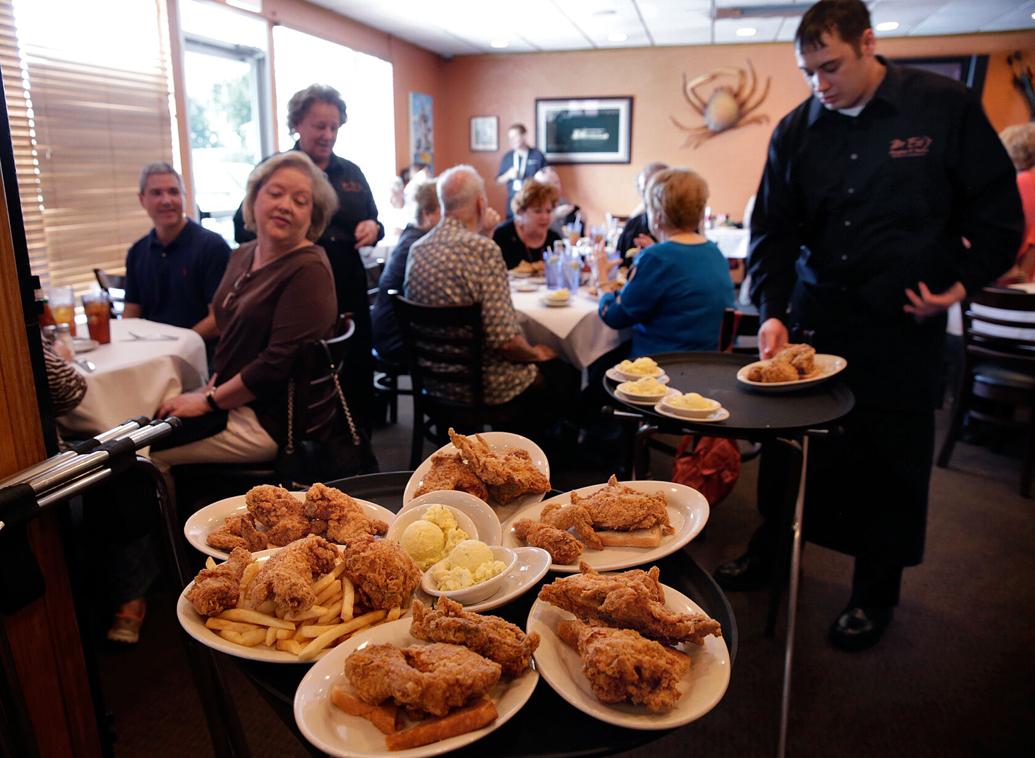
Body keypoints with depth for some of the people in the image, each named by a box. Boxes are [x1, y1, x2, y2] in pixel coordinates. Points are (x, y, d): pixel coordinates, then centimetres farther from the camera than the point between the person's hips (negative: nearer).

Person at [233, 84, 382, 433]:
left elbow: (372, 221, 20)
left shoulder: (350, 173, 12)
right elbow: (243, 229, -3)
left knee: (357, 378, 11)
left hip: (348, 293, 4)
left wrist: (373, 228, -4)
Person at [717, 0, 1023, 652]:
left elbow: (998, 207, 3)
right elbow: (773, 228, 2)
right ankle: (769, 553, 30)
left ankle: (875, 595, 24)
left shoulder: (946, 106, -4)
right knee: (788, 442, 9)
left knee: (892, 458, 6)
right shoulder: (797, 130, 3)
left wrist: (963, 281, -8)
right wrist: (772, 311, -9)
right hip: (814, 317, 3)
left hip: (904, 326, -2)